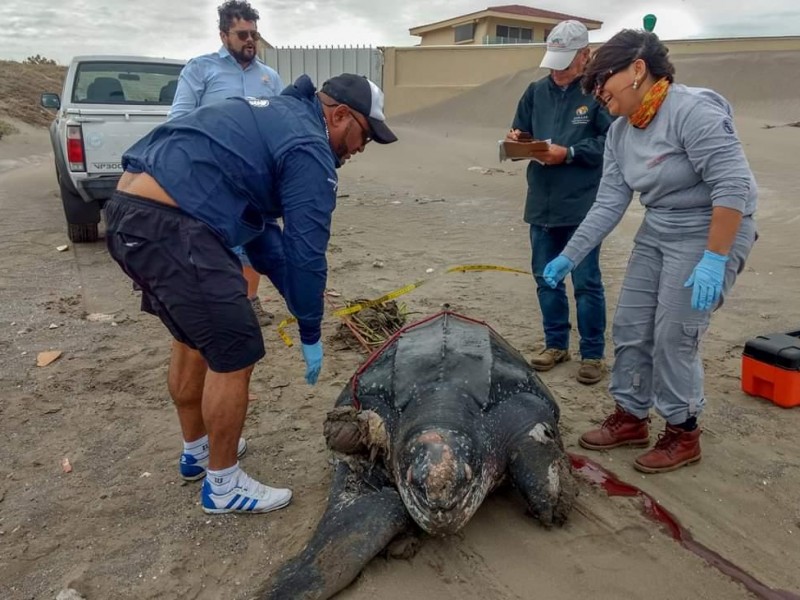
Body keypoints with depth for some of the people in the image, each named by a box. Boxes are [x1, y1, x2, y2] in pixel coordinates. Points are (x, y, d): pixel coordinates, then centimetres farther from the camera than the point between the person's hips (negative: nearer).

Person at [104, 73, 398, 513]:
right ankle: (222, 485, 17)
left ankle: (197, 450, 41)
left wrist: (296, 302, 22)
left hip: (129, 210, 11)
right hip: (168, 224, -11)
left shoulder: (274, 117, 24)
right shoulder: (309, 148, -6)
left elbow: (259, 224, 24)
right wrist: (310, 334, 6)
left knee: (195, 337, 24)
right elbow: (306, 251, -7)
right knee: (234, 353, 0)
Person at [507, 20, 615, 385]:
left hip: (584, 206, -6)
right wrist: (517, 139, -3)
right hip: (541, 204, 6)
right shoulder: (537, 91, 10)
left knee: (586, 282, 1)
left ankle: (593, 353, 16)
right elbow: (522, 131, 19)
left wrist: (568, 154, -18)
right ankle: (556, 344, 29)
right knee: (545, 277, 13)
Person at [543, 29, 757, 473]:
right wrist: (569, 257, -3)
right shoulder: (620, 132, 4)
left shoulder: (692, 110, -20)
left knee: (673, 337, -6)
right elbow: (609, 204, 1)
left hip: (710, 232, -8)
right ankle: (631, 418, 22)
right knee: (630, 328, 6)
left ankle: (683, 435, 14)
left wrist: (714, 258, -28)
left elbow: (733, 186, -24)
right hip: (656, 232, 8)